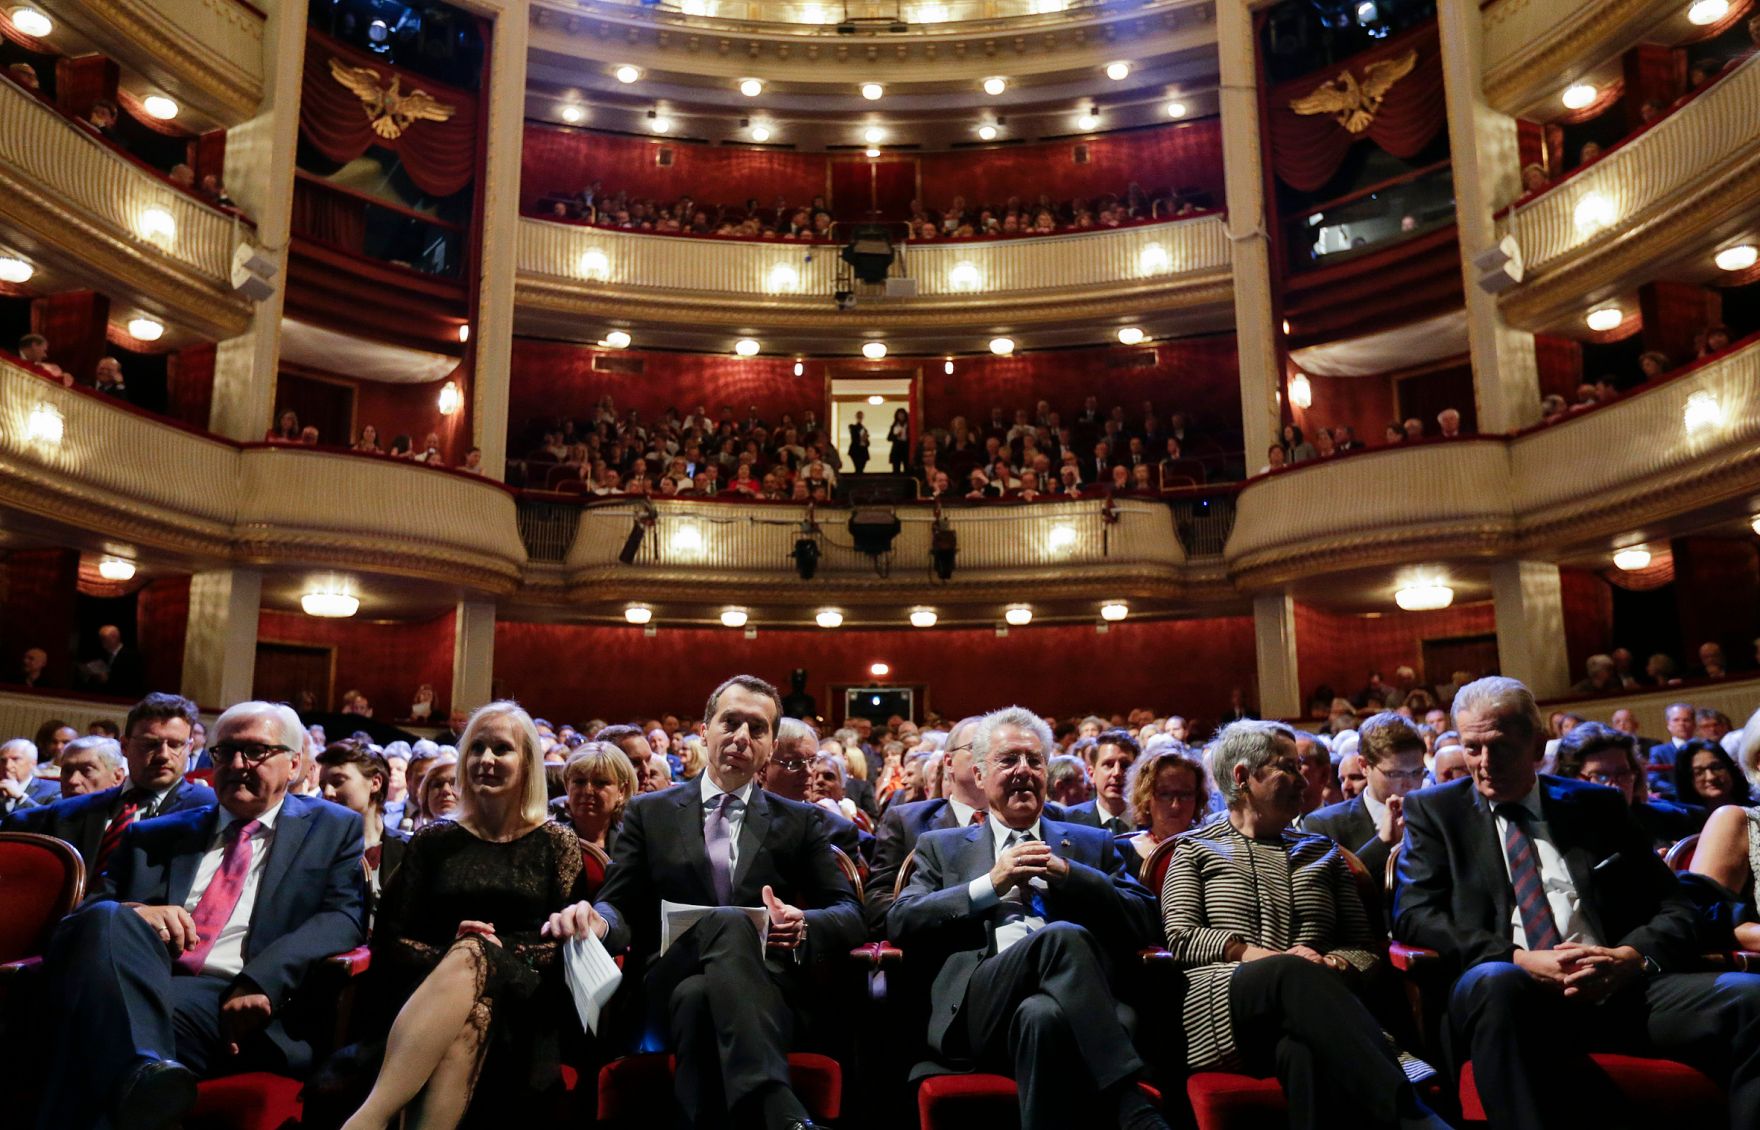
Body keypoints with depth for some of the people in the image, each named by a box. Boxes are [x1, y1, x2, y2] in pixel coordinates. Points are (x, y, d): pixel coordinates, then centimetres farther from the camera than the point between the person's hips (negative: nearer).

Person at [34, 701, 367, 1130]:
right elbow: (87, 911, 18)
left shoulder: (335, 829, 17)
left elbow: (344, 916, 2)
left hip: (234, 1002, -4)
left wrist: (261, 981, -16)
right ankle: (143, 1074, -46)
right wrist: (131, 915, -9)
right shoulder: (153, 835, 27)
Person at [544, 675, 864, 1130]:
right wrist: (597, 920, -17)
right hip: (669, 987, 0)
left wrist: (804, 925, -15)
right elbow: (622, 908, 10)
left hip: (767, 988, 0)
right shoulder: (649, 813, 17)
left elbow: (849, 913, 11)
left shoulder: (800, 821, 17)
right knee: (728, 922, -38)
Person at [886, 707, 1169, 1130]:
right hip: (977, 1012, 0)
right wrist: (991, 884, 0)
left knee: (1042, 1014, -40)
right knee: (1063, 936, -33)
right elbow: (899, 923, 10)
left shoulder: (1091, 844, 28)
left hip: (1062, 1006, 0)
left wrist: (1067, 874, 1)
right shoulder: (942, 847, 25)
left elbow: (1141, 921, 15)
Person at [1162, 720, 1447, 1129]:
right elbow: (1180, 936, 4)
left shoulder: (1322, 851, 28)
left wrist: (1334, 965, -6)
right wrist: (1254, 953, -12)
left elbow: (1364, 944, 19)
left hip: (1304, 1000, 2)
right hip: (1222, 1004, -2)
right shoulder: (1196, 849, 19)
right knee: (1294, 972, -39)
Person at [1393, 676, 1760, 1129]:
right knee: (1492, 981, -39)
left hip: (1618, 987, 3)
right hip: (1510, 992, -3)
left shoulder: (1598, 806, 19)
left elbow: (1675, 909, 15)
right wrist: (1516, 959, -13)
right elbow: (1413, 913, 1)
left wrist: (1634, 956, -9)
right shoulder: (1435, 810, 13)